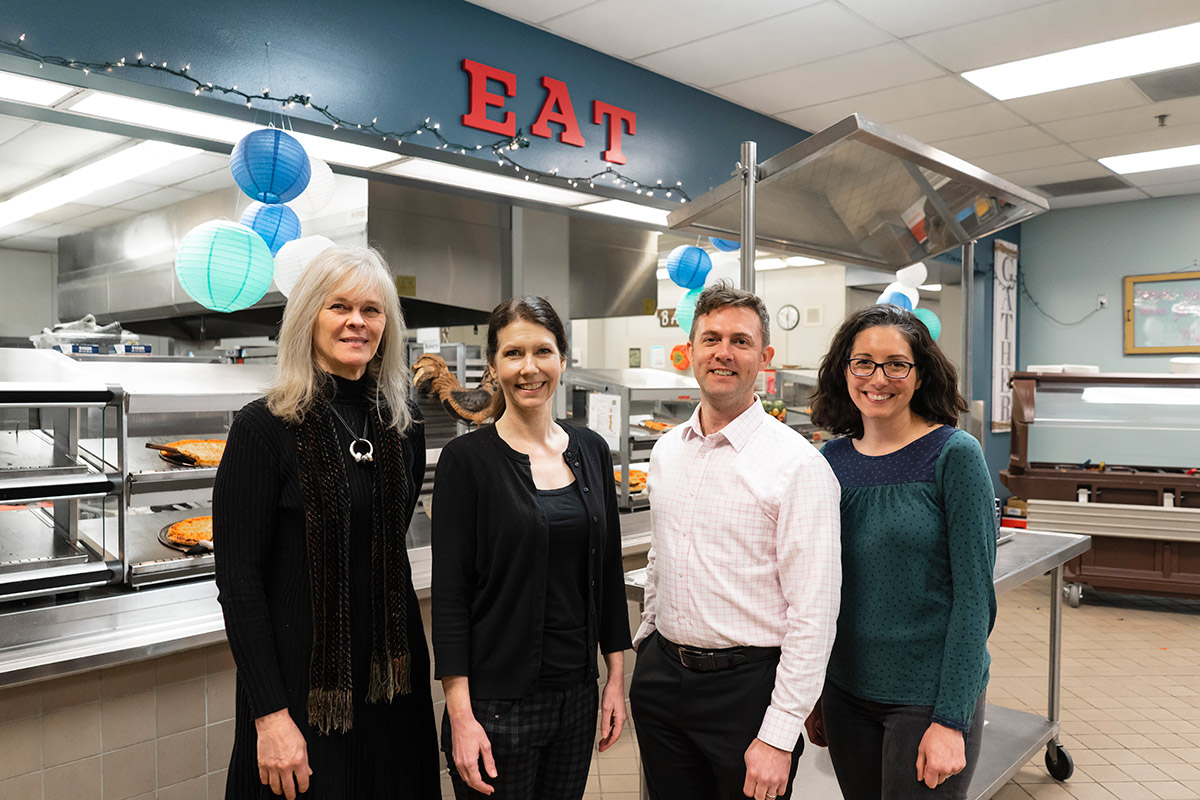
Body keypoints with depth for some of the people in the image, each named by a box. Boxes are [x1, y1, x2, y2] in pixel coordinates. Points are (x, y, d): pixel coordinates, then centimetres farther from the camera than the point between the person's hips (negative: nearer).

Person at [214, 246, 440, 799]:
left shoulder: (405, 422, 3)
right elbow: (238, 581, -13)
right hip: (302, 678, -5)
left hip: (393, 672, 5)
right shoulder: (263, 427, -12)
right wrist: (270, 714, -16)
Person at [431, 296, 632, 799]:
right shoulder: (467, 459, -10)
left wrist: (616, 678, 6)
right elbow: (450, 592, -11)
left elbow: (609, 570, 9)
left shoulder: (591, 450, 4)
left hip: (578, 692, 5)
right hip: (497, 701, -4)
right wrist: (460, 715, -15)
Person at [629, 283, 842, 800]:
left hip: (747, 684, -5)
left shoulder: (798, 465, -14)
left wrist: (779, 737, -16)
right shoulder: (666, 452, 6)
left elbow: (813, 615, -15)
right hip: (662, 675, 6)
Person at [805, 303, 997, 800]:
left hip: (929, 696, -4)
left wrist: (951, 719, -15)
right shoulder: (832, 460, 1)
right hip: (846, 690, 4)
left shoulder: (954, 455, -12)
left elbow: (974, 595, -12)